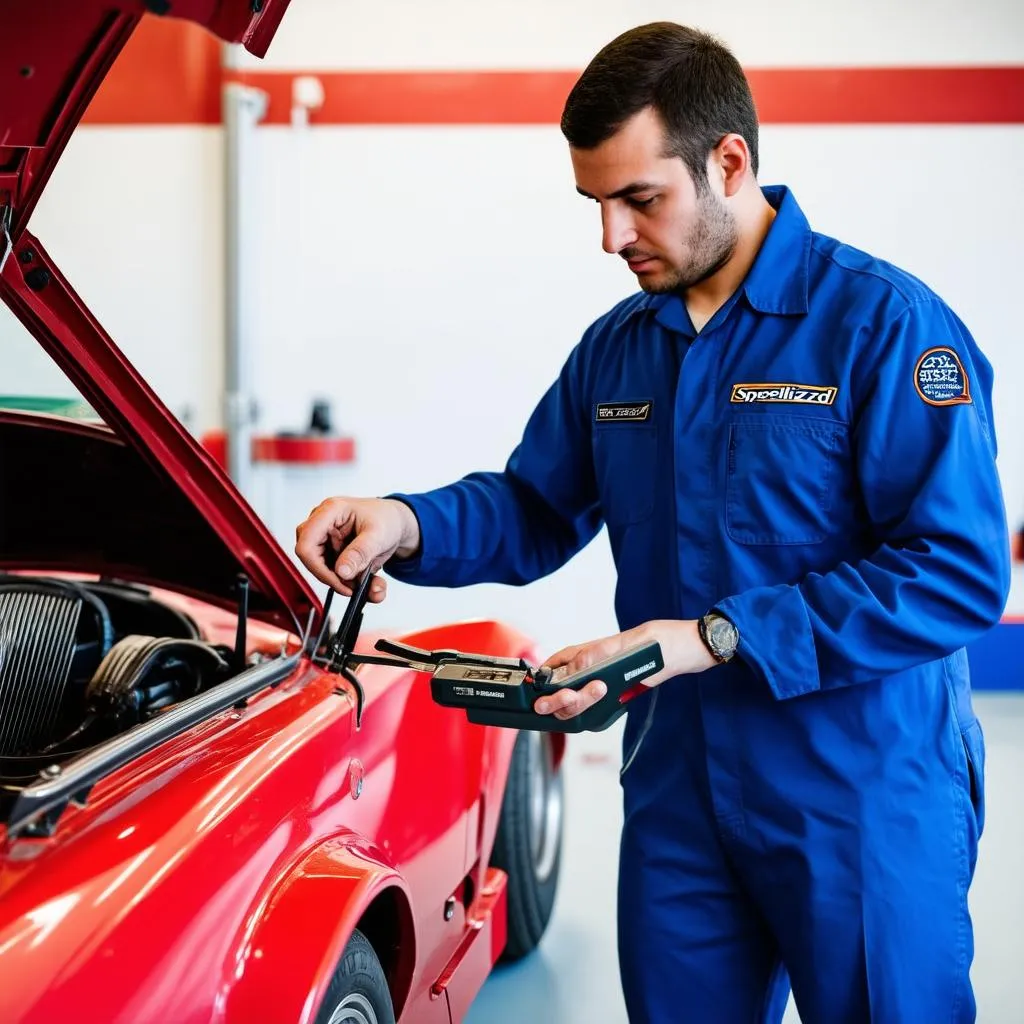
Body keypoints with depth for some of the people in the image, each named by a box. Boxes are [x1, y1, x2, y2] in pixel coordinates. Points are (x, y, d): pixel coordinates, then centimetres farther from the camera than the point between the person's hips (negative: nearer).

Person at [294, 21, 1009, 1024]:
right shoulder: (617, 348, 10)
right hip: (677, 792, 6)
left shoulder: (883, 324, -14)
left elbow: (962, 575, -19)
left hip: (862, 802, -6)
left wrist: (714, 638, -23)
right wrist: (406, 525, -4)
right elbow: (536, 510, 18)